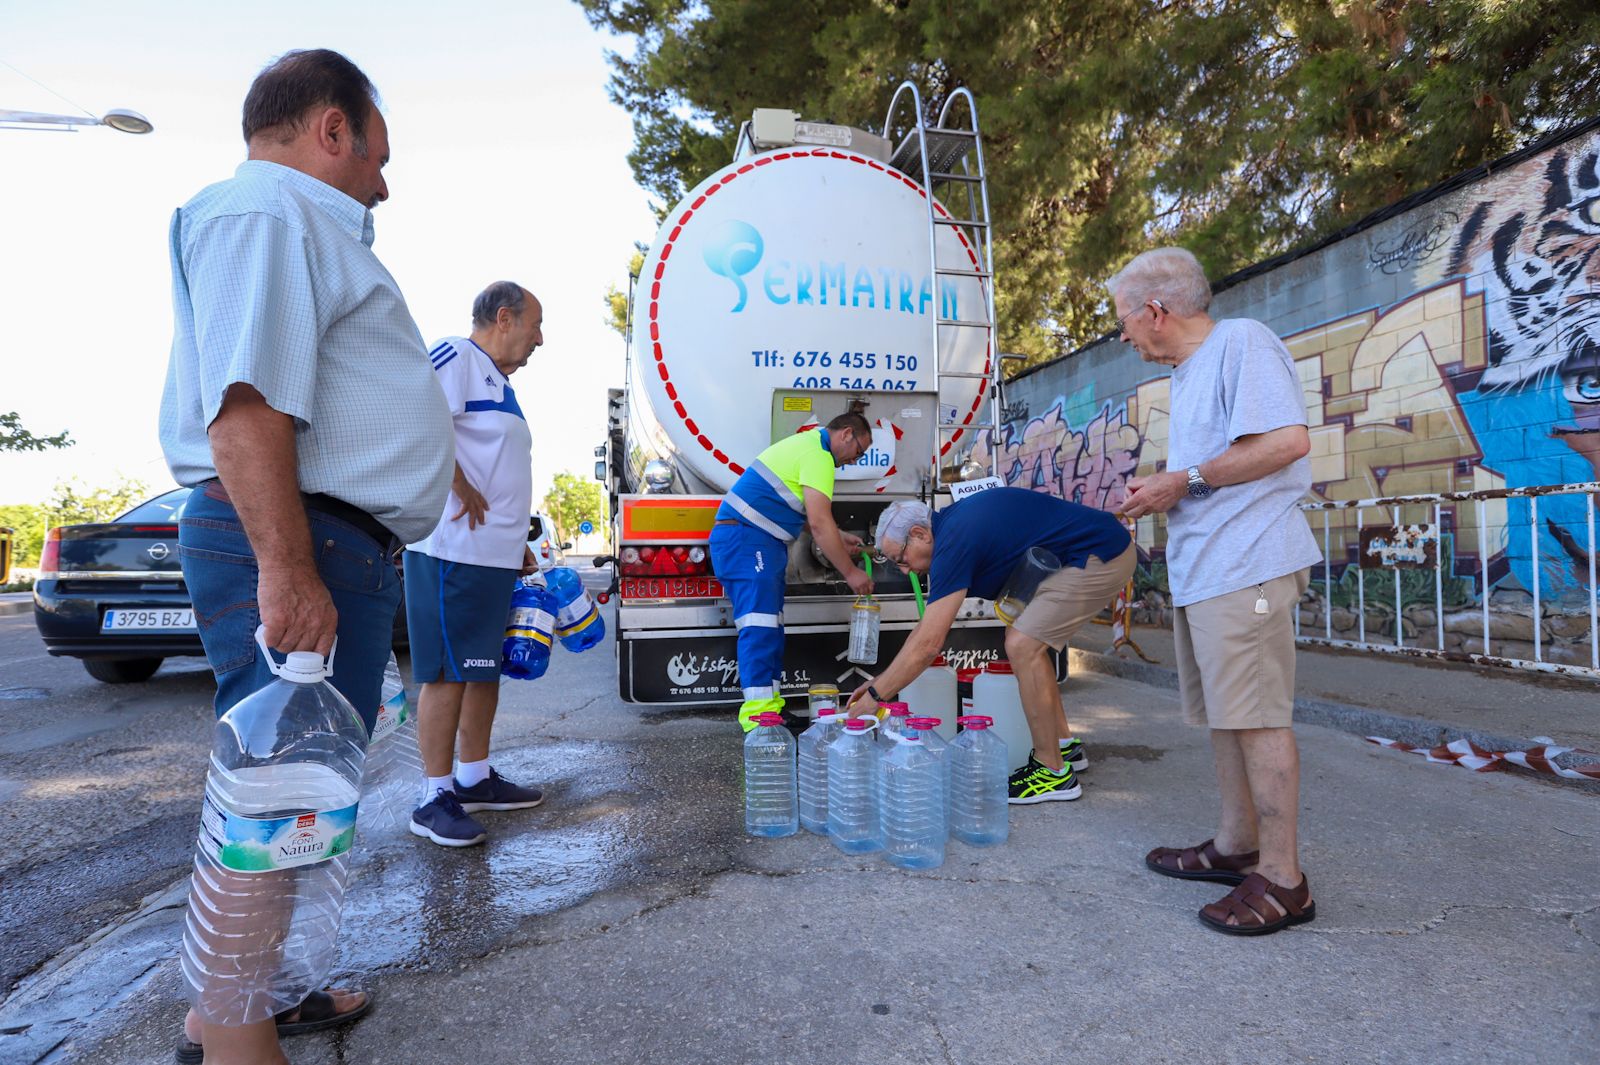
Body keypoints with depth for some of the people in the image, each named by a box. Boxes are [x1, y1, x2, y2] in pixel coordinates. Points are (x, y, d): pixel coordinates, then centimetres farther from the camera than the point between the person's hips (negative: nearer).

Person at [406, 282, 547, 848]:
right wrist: (464, 493, -20)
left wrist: (518, 544, 23)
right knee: (448, 673, -4)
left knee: (485, 668, 15)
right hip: (454, 551, -10)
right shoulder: (455, 356, -8)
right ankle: (435, 799, 6)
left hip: (495, 556, 10)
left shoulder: (499, 382, 23)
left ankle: (475, 777, 27)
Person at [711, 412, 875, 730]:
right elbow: (819, 522, -18)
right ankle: (758, 711, -19)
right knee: (760, 622, -16)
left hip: (759, 544, 11)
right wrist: (850, 572, -12)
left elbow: (809, 514, 30)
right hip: (746, 540, -11)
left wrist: (839, 538, 26)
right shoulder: (818, 456, -12)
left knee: (770, 625, 10)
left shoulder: (807, 443, 22)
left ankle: (770, 704, 13)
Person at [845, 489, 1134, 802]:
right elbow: (927, 627, 17)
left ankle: (1054, 773, 0)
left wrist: (875, 696, -10)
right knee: (1027, 642, 15)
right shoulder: (953, 521, 11)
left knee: (1023, 646, -12)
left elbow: (927, 645, -19)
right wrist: (883, 679, 16)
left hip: (1102, 555, -10)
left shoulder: (954, 540, -19)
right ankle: (1064, 745, 25)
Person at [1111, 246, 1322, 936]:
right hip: (1202, 569, 10)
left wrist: (1184, 480, -15)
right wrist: (1161, 492, 10)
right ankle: (1236, 846, 28)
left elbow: (1288, 440, -20)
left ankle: (1282, 880, 4)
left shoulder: (1241, 341, -8)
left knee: (1257, 717, -6)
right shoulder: (1187, 373, 22)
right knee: (1221, 714, 15)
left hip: (1245, 563, -10)